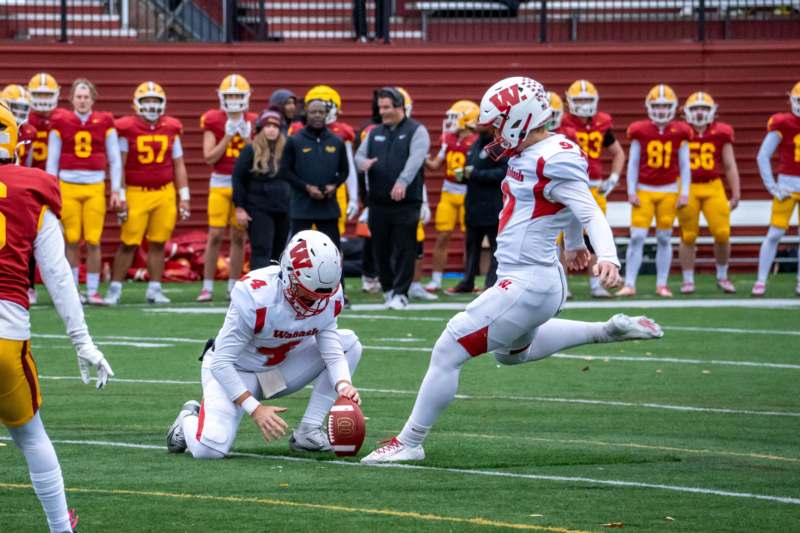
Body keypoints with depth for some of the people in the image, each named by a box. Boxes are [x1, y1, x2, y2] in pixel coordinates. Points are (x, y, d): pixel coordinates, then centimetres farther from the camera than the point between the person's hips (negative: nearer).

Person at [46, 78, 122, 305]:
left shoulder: (105, 123, 4)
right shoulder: (60, 123, 2)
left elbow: (115, 160, 8)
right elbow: (52, 160, 6)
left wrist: (116, 191, 5)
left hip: (95, 187, 0)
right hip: (68, 186, 0)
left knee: (93, 241, -2)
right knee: (72, 240, 2)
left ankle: (93, 291, 5)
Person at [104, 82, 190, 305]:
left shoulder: (171, 129, 7)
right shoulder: (127, 129, -4)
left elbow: (178, 165, 12)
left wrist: (184, 197, 8)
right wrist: (120, 196, -9)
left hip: (165, 194, 3)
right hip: (136, 193, -3)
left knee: (158, 243, 4)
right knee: (128, 243, -3)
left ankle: (154, 289, 12)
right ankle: (114, 289, 5)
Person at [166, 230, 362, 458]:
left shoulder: (330, 297, -17)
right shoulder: (255, 297, -33)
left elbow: (331, 350, -12)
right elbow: (221, 362, -28)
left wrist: (343, 386, -33)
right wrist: (255, 409, -34)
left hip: (280, 368, 6)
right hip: (235, 371, -6)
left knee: (348, 343, -11)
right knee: (210, 448, -27)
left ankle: (308, 431, -9)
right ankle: (189, 420, 11)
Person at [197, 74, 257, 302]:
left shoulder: (252, 123, 5)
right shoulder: (214, 121, -1)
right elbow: (209, 157, -7)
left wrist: (246, 137, -12)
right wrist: (228, 136, -13)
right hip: (220, 182, -2)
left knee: (239, 236, 5)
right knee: (215, 235, -5)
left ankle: (233, 286, 11)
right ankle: (207, 287, -1)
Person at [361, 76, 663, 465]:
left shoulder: (554, 160, -19)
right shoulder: (530, 156, 9)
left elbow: (590, 212, -26)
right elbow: (566, 203, 26)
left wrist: (607, 256, -44)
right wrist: (575, 245, 43)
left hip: (528, 283, -11)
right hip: (524, 278, 11)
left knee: (449, 351, -5)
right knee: (511, 352, 34)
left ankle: (409, 443, 5)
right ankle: (607, 332, 29)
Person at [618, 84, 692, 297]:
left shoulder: (679, 132, 1)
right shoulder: (640, 132, -1)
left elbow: (684, 165, 5)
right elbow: (633, 163, 3)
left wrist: (684, 192, 0)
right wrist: (631, 191, -3)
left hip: (669, 191, 1)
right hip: (644, 190, -1)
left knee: (664, 239, 5)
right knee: (637, 237, -7)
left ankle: (662, 285, 11)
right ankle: (629, 284, -4)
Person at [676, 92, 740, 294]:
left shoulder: (721, 133, 4)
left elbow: (730, 166, 10)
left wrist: (736, 194, 9)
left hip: (713, 188, 1)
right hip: (688, 188, -1)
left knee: (722, 233, -5)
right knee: (688, 236, 2)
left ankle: (722, 277, 15)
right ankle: (688, 280, 14)